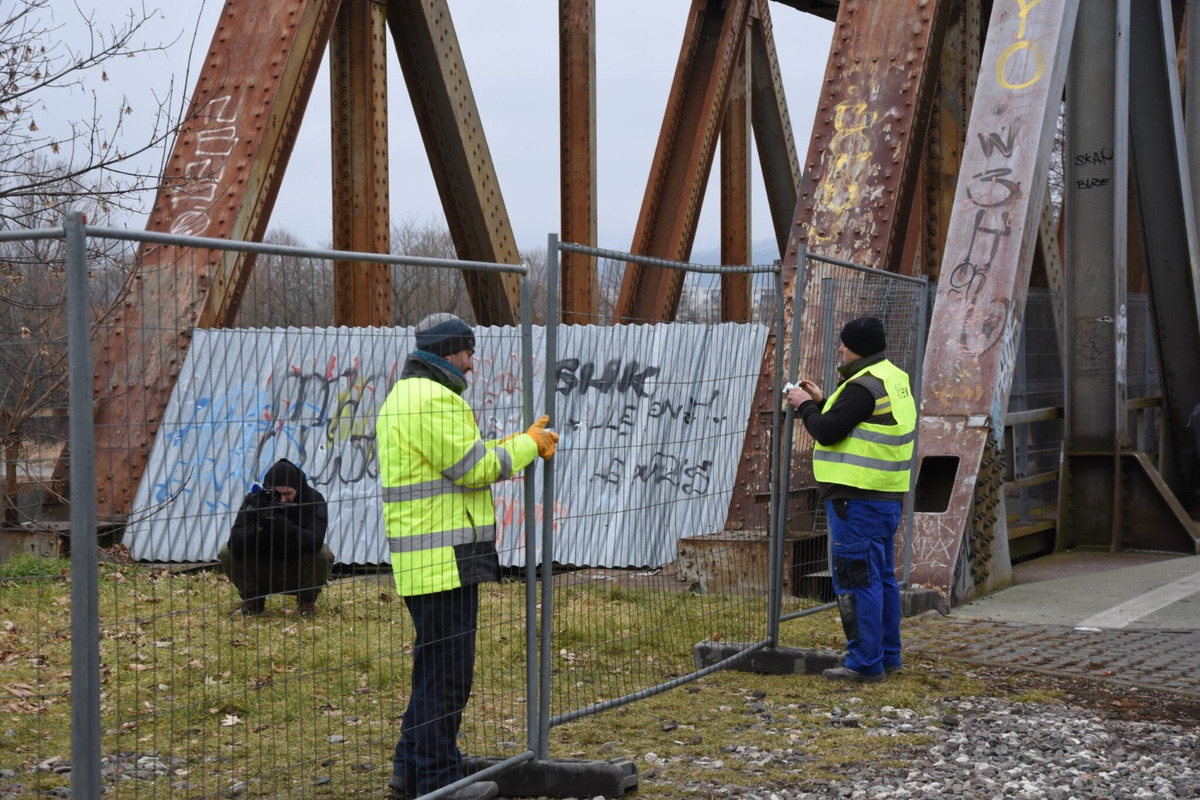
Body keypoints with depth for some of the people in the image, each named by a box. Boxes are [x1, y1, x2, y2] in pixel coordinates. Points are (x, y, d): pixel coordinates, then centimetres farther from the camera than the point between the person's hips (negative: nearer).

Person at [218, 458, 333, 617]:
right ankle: (253, 600, 3)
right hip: (263, 573, 1)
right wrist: (258, 527, -42)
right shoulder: (254, 500, -15)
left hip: (298, 573, -1)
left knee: (323, 554, -30)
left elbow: (315, 541, -33)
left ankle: (306, 601, -2)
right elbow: (235, 544, -24)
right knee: (227, 552, -20)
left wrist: (283, 525, -46)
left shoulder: (314, 500, -17)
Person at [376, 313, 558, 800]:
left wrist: (521, 446, 13)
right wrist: (528, 446, -2)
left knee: (437, 666, 19)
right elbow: (474, 469, -16)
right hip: (445, 559, -11)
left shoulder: (402, 398, 20)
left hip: (423, 560, 11)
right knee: (446, 670, -4)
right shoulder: (433, 399, -15)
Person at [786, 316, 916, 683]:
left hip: (858, 500, -10)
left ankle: (865, 663, -4)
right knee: (882, 577, 16)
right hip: (887, 497, 10)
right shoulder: (893, 379, 15)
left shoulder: (864, 386, -17)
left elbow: (828, 432, -18)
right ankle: (888, 655, 23)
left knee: (857, 580, -6)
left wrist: (804, 406, -1)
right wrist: (821, 401, 20)